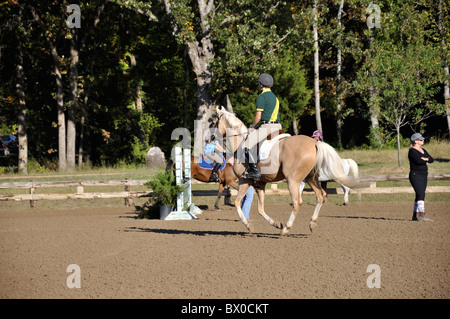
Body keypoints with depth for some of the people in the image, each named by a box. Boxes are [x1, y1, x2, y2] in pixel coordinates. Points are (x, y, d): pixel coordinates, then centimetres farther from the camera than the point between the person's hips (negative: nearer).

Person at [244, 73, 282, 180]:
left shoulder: (262, 97, -8)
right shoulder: (274, 97, 20)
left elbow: (258, 117, -12)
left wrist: (252, 127, 5)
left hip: (267, 126, -9)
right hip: (277, 126, 9)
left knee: (248, 145, -8)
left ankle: (255, 171, -16)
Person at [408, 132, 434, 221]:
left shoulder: (423, 150, 18)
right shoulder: (412, 151, -9)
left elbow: (431, 159, 9)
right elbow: (418, 161, -22)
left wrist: (424, 159, -11)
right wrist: (426, 161, -3)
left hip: (424, 176, 9)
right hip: (415, 175, -9)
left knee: (420, 195, 9)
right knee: (421, 194, -20)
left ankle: (415, 215, 14)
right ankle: (421, 215, -28)